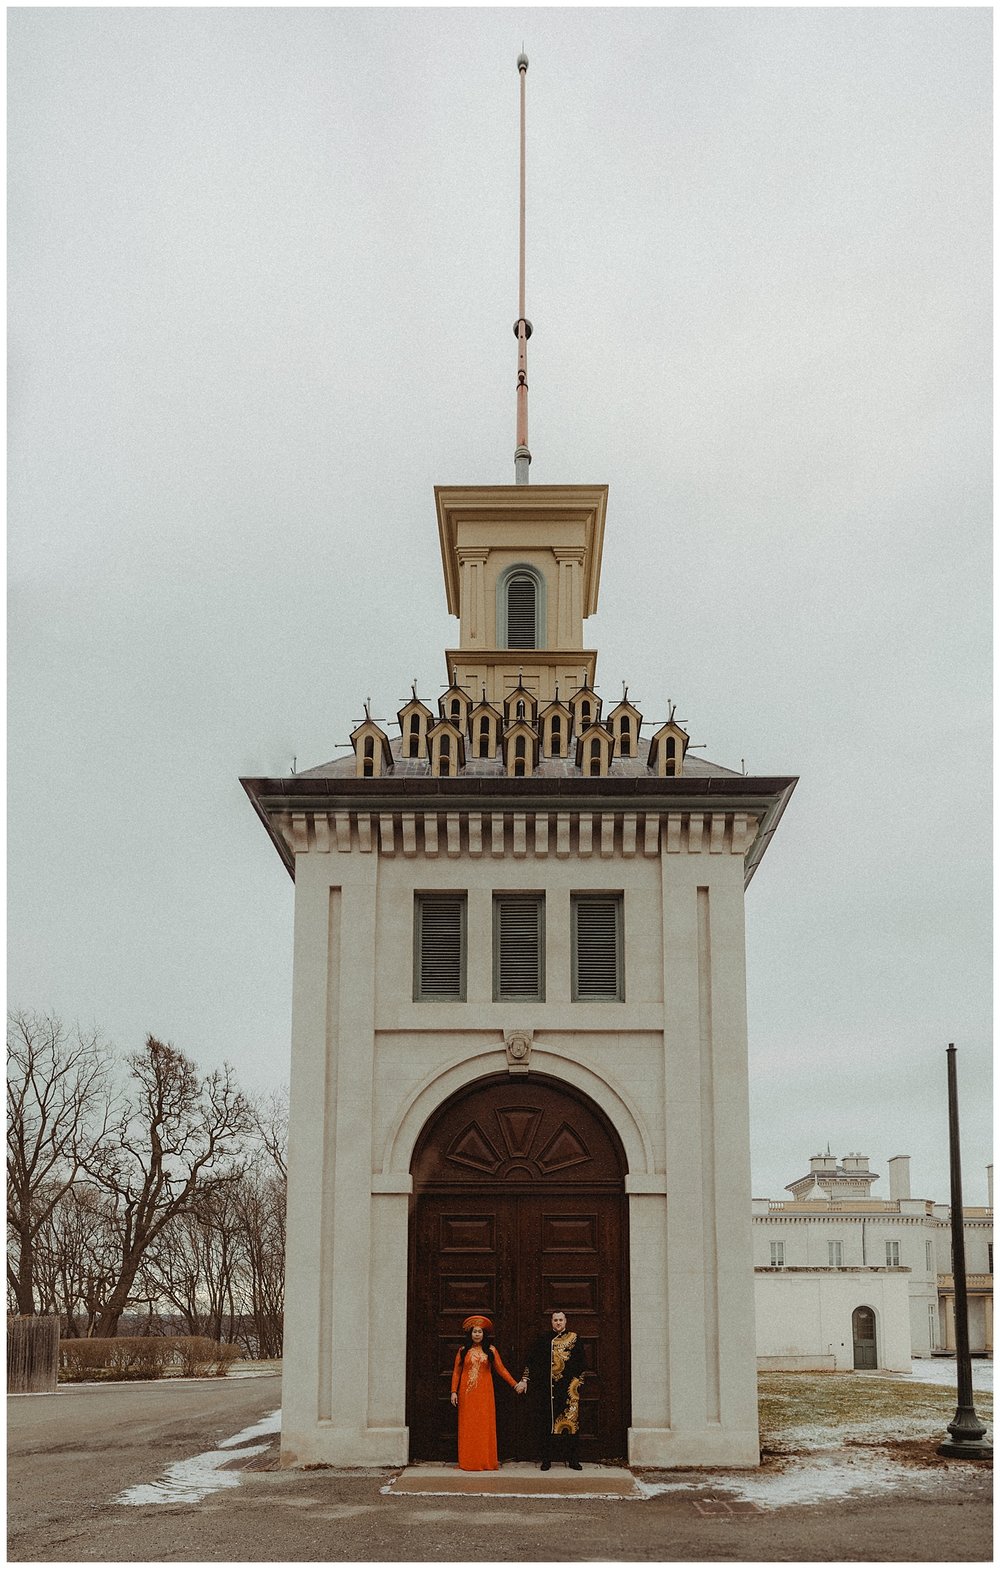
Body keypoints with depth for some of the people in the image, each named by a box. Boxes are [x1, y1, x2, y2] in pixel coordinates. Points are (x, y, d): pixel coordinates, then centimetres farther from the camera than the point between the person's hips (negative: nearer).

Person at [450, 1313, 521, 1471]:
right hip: (467, 1393, 0)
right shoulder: (463, 1350, 6)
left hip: (484, 1393, 0)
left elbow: (501, 1369, 6)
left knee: (485, 1426, -2)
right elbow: (456, 1372, 6)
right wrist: (454, 1391, -2)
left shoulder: (491, 1350, 6)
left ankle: (487, 1461, 3)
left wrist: (515, 1385, -1)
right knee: (468, 1426, 0)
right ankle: (467, 1462, 4)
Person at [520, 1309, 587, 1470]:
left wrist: (578, 1381, 0)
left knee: (571, 1423, -3)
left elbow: (582, 1364, 8)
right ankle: (546, 1460, 8)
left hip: (568, 1388, -1)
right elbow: (530, 1360, 8)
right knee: (546, 1424, 1)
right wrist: (524, 1379, 1)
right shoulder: (543, 1339, 7)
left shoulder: (573, 1339, 7)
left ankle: (573, 1460, 4)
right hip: (546, 1389, 1)